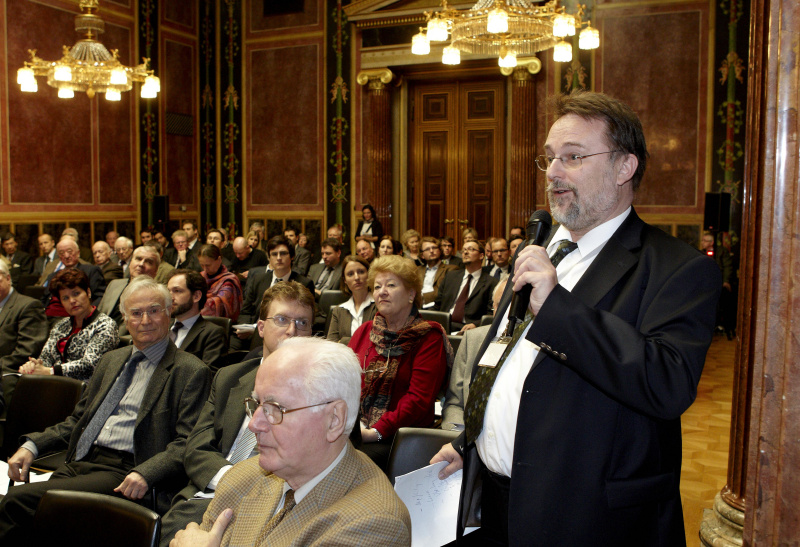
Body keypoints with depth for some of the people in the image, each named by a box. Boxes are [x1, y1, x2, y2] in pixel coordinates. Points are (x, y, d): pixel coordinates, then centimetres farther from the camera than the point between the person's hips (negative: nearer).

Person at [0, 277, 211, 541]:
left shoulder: (191, 371, -2)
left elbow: (187, 444, -8)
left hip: (123, 474, -6)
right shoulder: (110, 360, 22)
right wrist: (32, 444, 10)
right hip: (77, 464, 6)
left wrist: (144, 474, -23)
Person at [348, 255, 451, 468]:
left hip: (400, 435, -4)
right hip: (352, 432, 5)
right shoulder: (365, 331, 17)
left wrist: (378, 431, -18)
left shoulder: (429, 337, -1)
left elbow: (419, 398, -10)